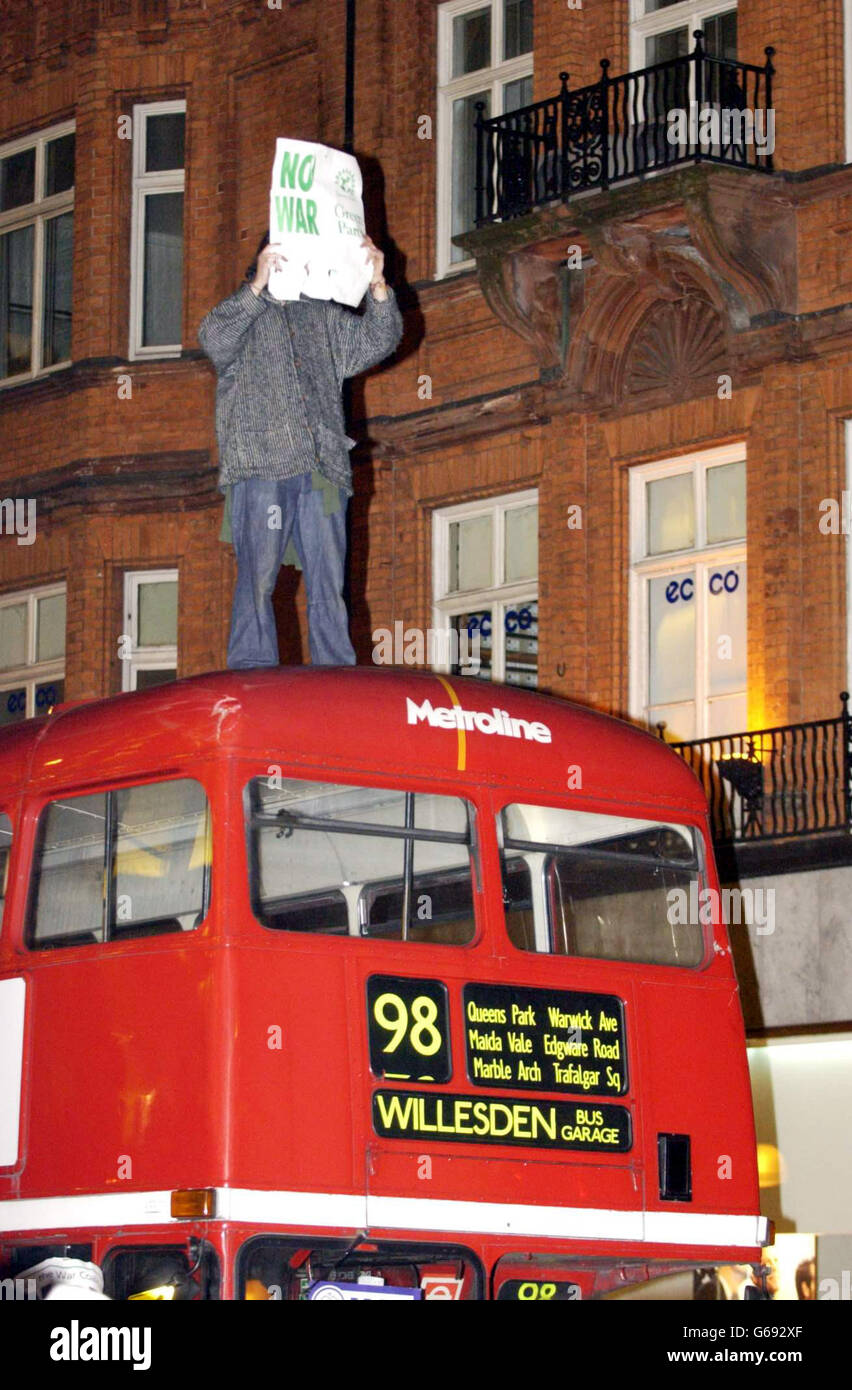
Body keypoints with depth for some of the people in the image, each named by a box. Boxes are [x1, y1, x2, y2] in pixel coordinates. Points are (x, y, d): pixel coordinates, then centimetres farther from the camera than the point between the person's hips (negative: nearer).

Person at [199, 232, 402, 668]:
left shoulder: (325, 317, 25)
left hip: (323, 469, 4)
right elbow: (216, 341, -7)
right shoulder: (242, 311, 14)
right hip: (261, 466, -4)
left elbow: (377, 341, 14)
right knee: (258, 579, -10)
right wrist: (258, 287, -20)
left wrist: (378, 285, -3)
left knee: (329, 583, -1)